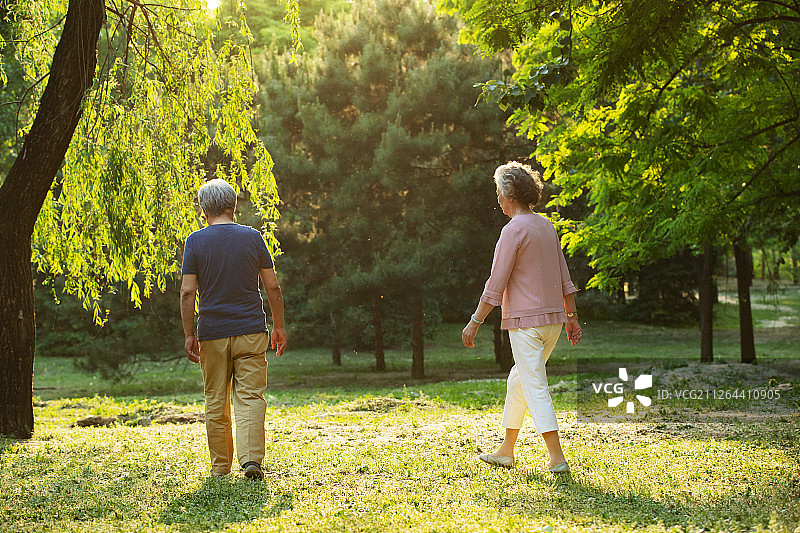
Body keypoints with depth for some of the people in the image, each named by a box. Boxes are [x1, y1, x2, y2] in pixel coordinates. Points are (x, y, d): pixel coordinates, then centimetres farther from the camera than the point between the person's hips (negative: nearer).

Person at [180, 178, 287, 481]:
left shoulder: (196, 241, -1)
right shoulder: (252, 237, 2)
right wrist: (279, 327, 11)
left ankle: (220, 467, 15)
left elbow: (187, 291, -6)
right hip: (251, 331, 0)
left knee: (216, 402, 9)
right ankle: (251, 459, -14)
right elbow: (272, 286, 2)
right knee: (250, 399, 0)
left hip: (212, 334, 0)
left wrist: (189, 335, -1)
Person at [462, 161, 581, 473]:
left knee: (535, 388, -6)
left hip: (526, 321, -9)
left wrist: (475, 322, -9)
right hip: (552, 319, 9)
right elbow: (564, 277, 14)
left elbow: (496, 284, -15)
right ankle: (506, 451, 25)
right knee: (518, 379, 18)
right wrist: (571, 316, 20)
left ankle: (557, 458, -9)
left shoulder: (514, 230, -14)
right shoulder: (546, 226, 12)